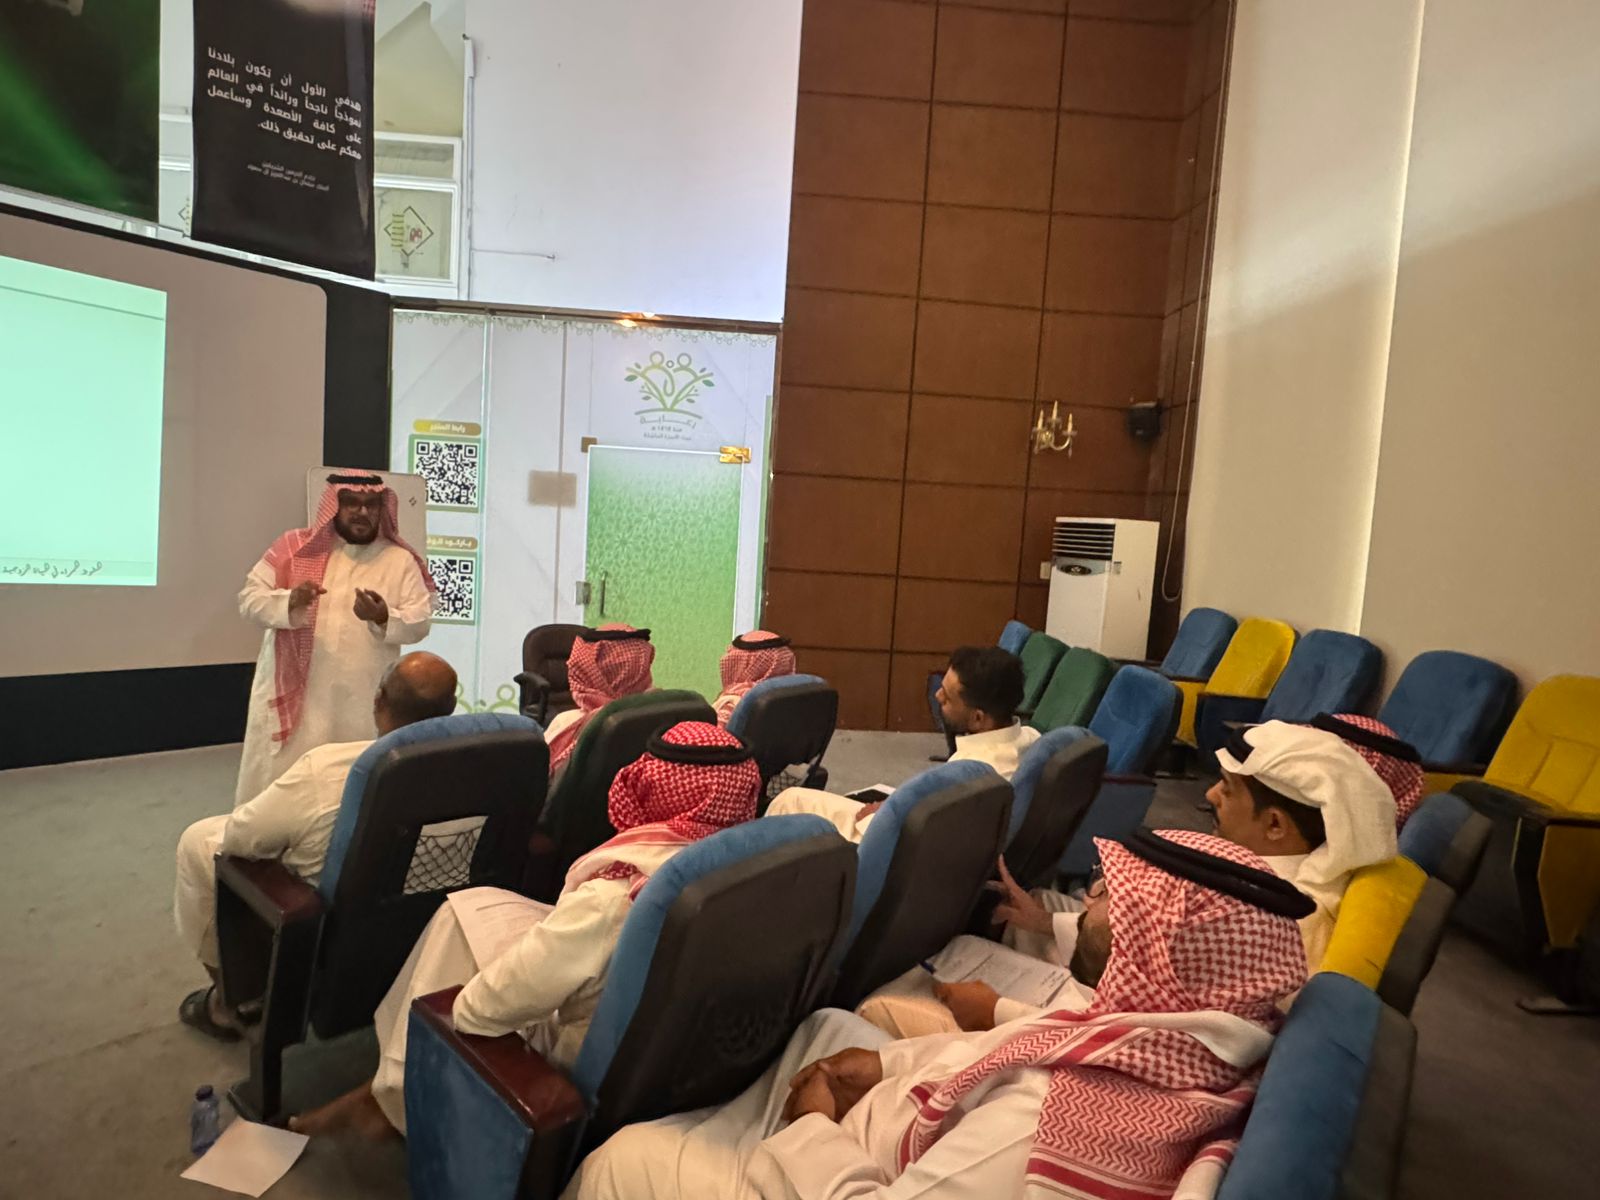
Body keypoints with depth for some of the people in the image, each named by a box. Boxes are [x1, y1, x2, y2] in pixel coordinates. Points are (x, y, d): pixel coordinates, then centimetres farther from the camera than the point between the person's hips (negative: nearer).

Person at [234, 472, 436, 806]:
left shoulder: (401, 560, 4)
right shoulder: (294, 547, 4)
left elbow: (420, 623, 1)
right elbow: (249, 599, 3)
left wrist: (384, 618, -19)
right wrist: (289, 601, -17)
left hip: (363, 706, 0)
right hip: (292, 697, 0)